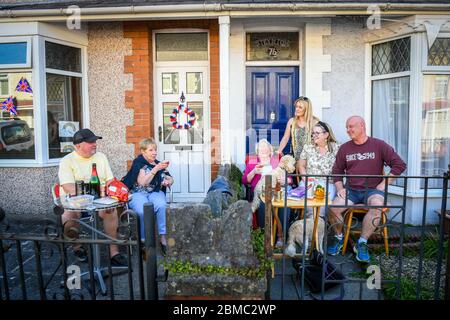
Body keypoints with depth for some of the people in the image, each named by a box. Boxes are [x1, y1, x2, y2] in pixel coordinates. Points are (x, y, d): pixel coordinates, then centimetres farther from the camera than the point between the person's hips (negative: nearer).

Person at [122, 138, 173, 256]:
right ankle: (144, 241, -19)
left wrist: (168, 181, -4)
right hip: (138, 193, -3)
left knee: (161, 205, -32)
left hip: (155, 192, 3)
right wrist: (156, 169, -20)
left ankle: (162, 236, -23)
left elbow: (170, 179, 21)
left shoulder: (158, 164, 13)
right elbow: (142, 182, -14)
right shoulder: (138, 162, -1)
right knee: (143, 211, -35)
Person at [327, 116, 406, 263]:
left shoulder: (379, 145, 2)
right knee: (333, 208, -25)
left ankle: (362, 243, -19)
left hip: (372, 189, -2)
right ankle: (338, 238, 4)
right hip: (351, 190, 2)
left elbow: (399, 164, 0)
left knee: (377, 206, -36)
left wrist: (384, 183, -6)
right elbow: (337, 171, 15)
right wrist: (340, 188, -2)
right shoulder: (344, 148, 10)